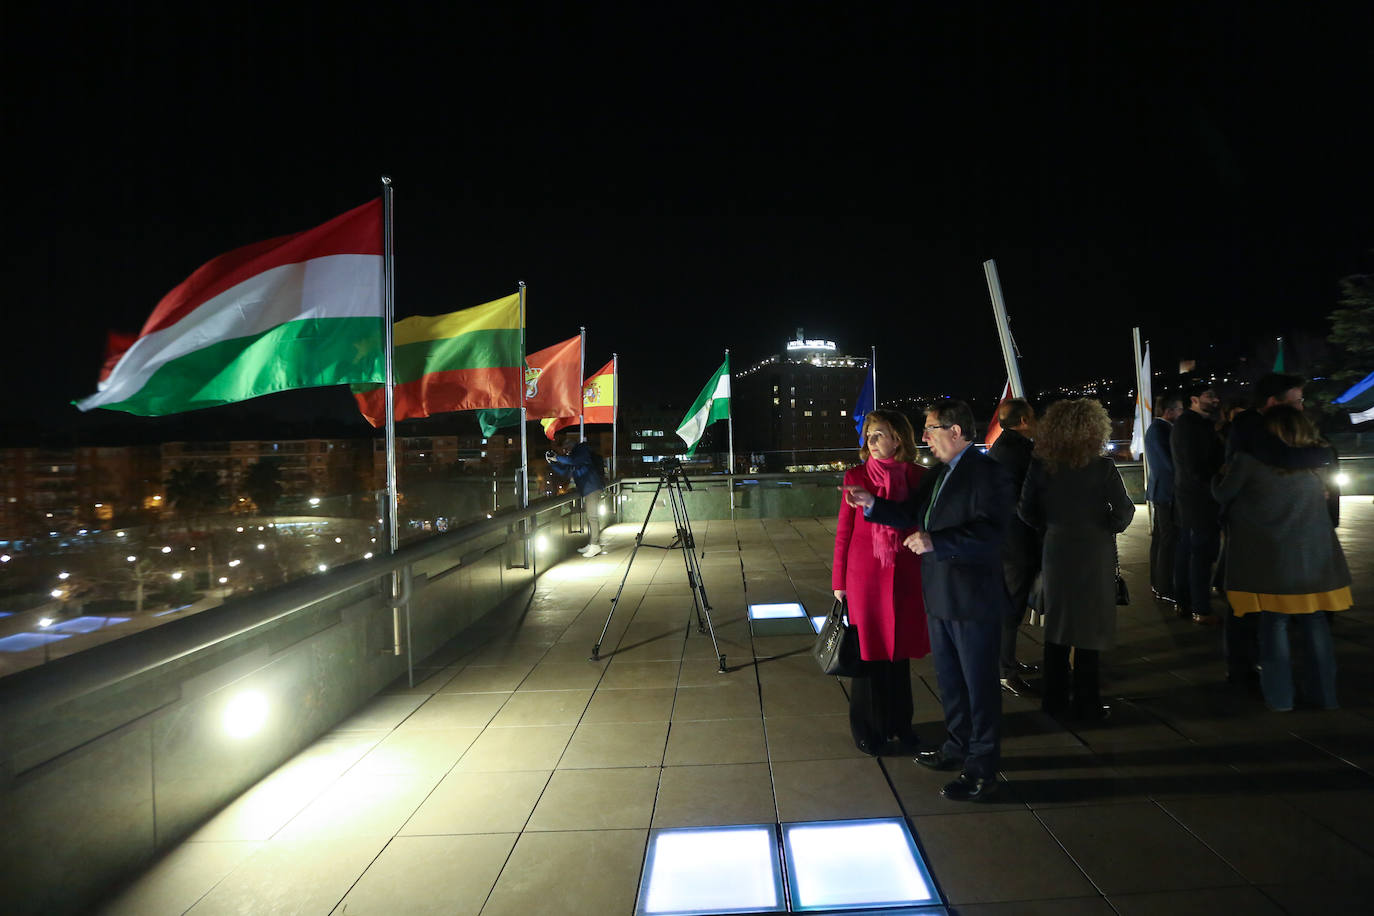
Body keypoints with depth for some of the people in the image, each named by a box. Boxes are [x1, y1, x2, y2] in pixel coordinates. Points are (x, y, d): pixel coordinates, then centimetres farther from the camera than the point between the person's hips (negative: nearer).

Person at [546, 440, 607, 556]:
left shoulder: (582, 450, -5)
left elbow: (572, 460, -22)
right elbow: (564, 471, 22)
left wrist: (557, 458, -11)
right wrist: (552, 462, 12)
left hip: (592, 488, -10)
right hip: (586, 490, 10)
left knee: (592, 517, -11)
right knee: (590, 517, 11)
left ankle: (595, 545, -11)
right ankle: (591, 544, 15)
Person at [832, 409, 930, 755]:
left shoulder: (916, 476, 2)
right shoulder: (857, 476, -2)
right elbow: (843, 531, 0)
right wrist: (839, 582, 0)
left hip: (904, 577, 2)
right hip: (865, 576, -1)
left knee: (899, 651, 12)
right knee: (868, 651, 7)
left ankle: (898, 725, 29)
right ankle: (868, 731, 23)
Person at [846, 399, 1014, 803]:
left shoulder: (988, 473, -17)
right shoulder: (940, 474, 13)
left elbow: (990, 531, -27)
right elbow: (911, 515, 18)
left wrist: (935, 542, -31)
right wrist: (873, 505, 5)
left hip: (974, 601, -9)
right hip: (940, 599, 9)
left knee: (979, 685, 2)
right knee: (949, 678, 22)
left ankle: (981, 772, 13)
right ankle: (957, 747, 39)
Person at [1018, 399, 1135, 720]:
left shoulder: (1041, 465, -5)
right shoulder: (1102, 467, -13)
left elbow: (1026, 511, -1)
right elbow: (1124, 510, -13)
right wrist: (1110, 527, 6)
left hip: (1055, 550, 3)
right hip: (1094, 553, -3)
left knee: (1056, 623, 14)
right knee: (1090, 628, 6)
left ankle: (1053, 698, 21)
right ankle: (1087, 703, 13)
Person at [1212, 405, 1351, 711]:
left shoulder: (1249, 459, -9)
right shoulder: (1316, 461, 6)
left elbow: (1223, 495, -1)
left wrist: (1220, 476, 19)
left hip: (1271, 557, -3)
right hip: (1315, 556, 3)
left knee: (1274, 622, 5)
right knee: (1315, 621, 11)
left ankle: (1280, 696, 9)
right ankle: (1325, 693, 19)